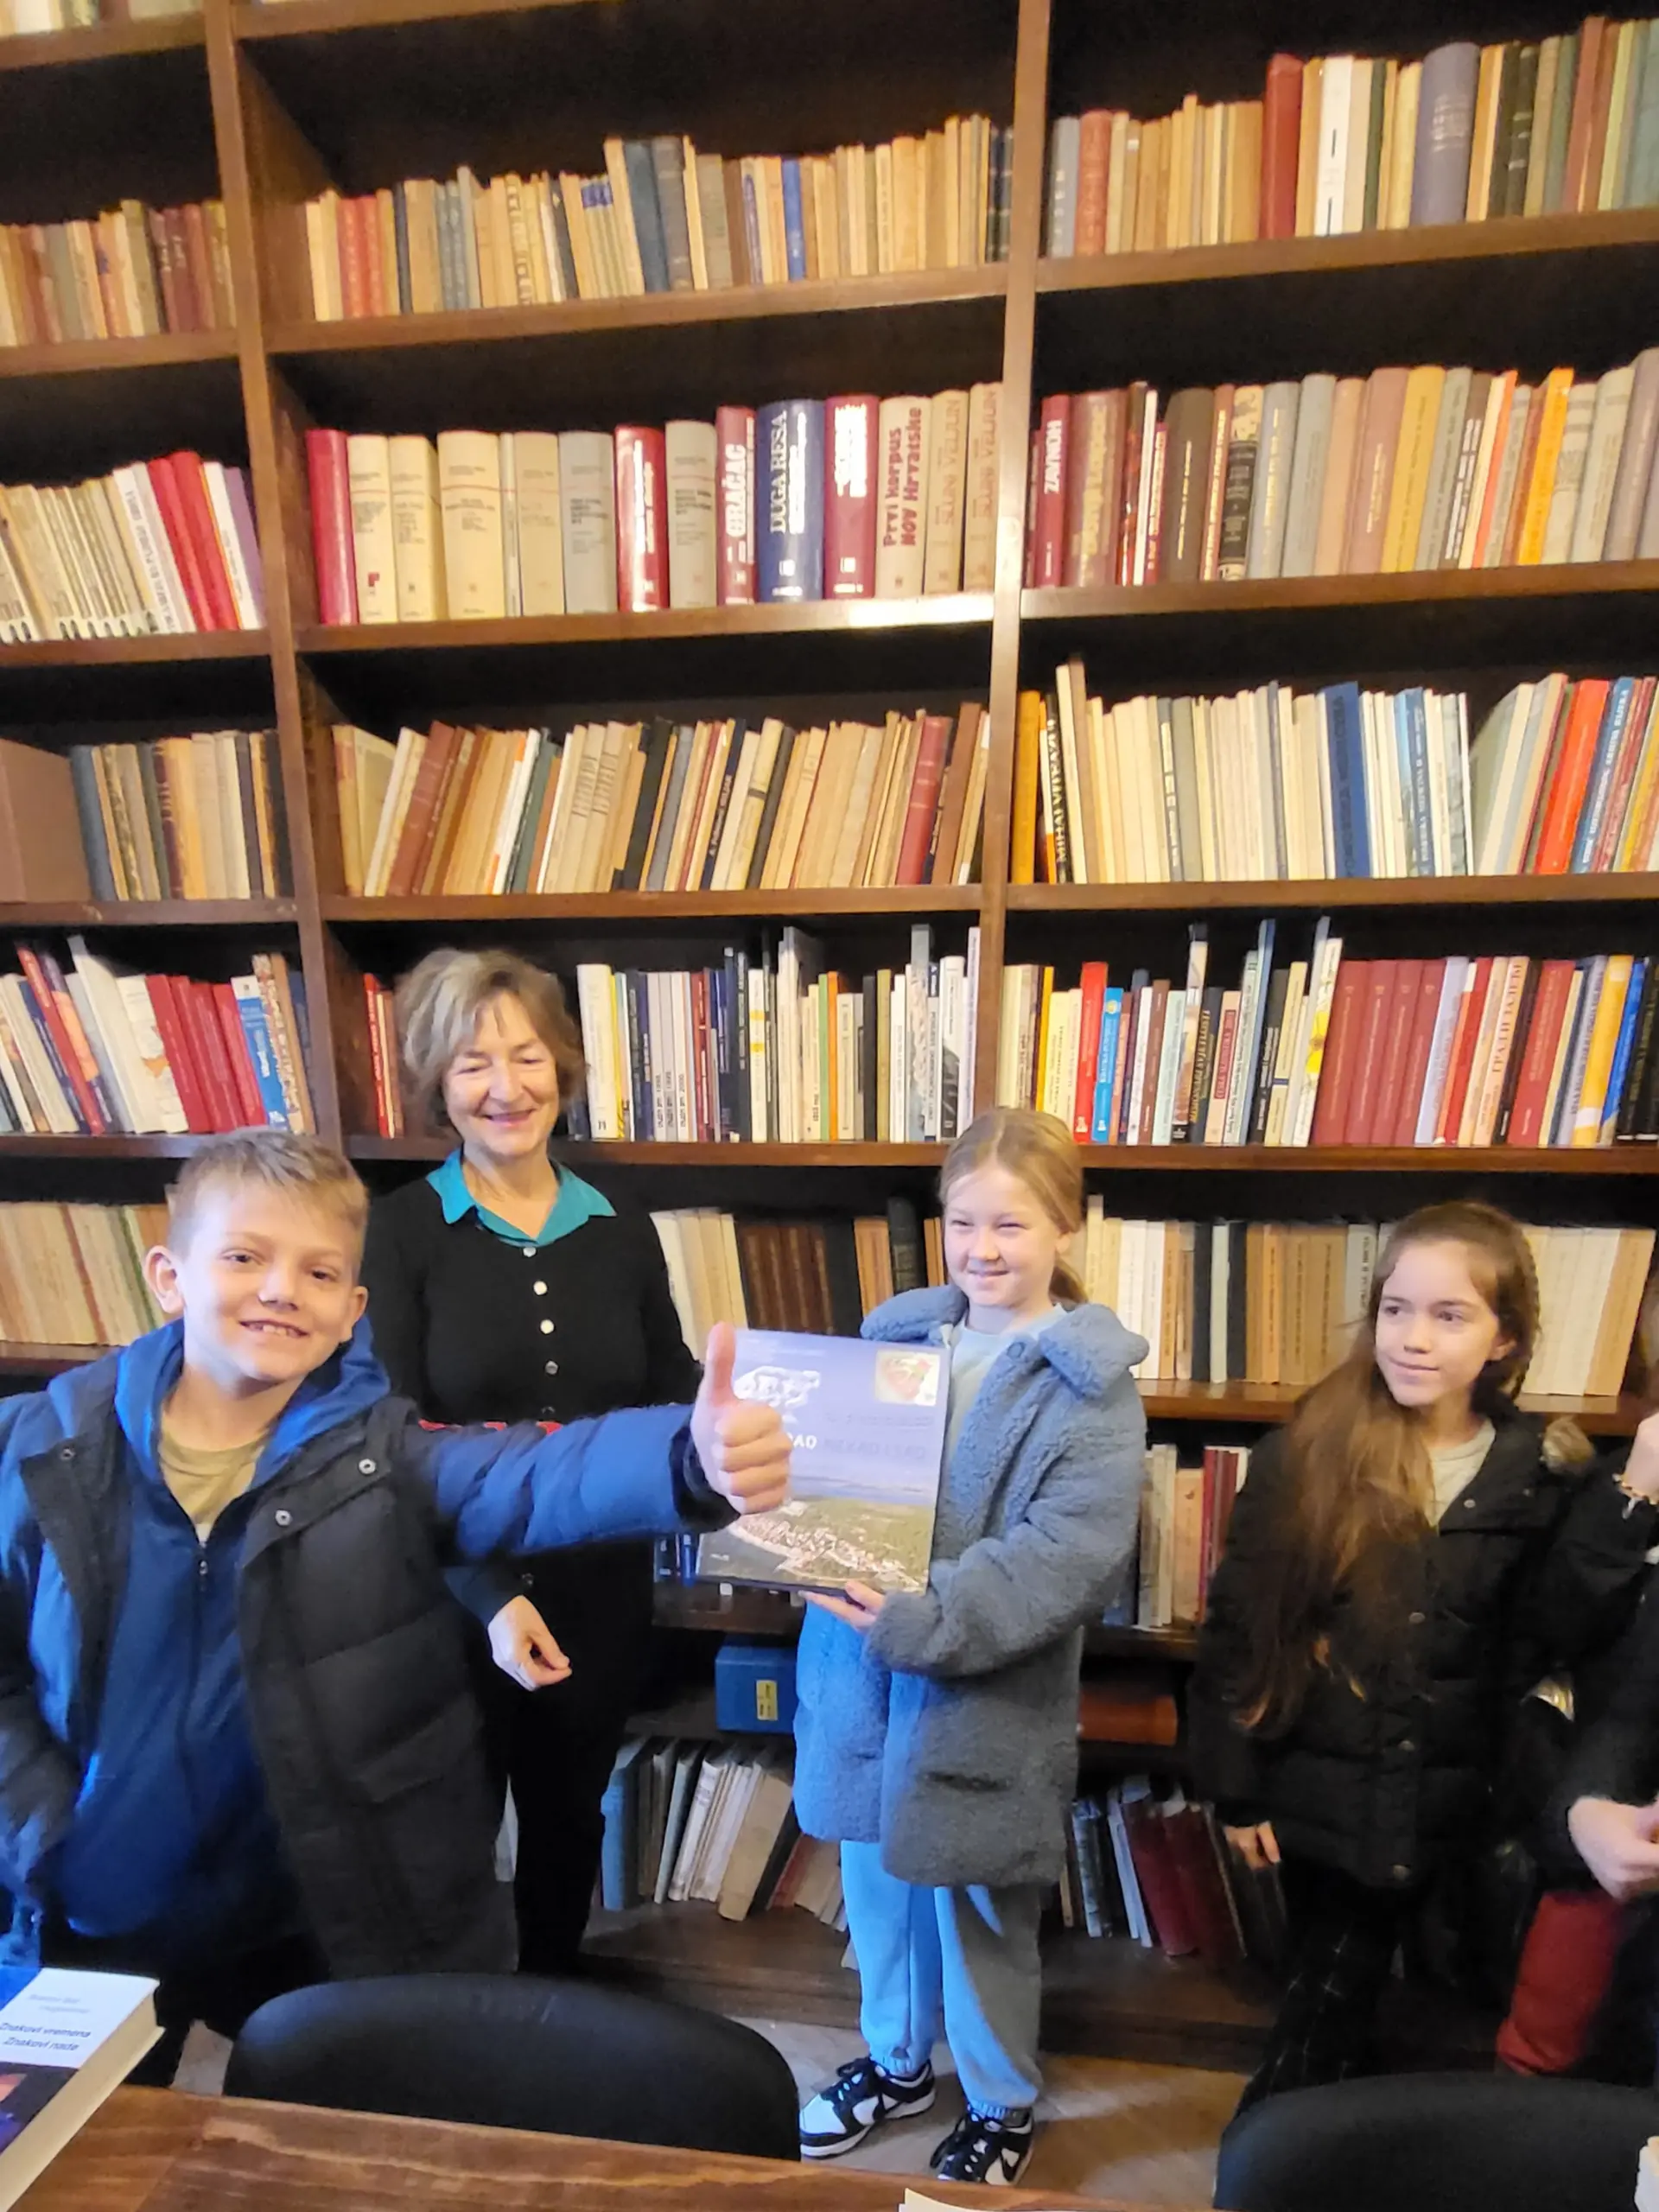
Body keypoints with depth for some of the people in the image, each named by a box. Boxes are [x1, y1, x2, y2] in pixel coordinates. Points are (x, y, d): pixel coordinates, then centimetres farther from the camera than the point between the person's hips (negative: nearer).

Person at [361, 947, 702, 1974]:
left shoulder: (622, 1231, -2)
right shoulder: (398, 1231, -11)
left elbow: (672, 1397, 4)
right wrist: (490, 1593, -20)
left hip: (602, 1588, 3)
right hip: (451, 1595, -2)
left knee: (568, 1820, 23)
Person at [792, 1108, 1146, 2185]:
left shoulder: (1093, 1387, -16)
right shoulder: (895, 1334, -1)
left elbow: (1071, 1553, -23)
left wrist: (920, 1622, -30)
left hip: (987, 1696, -4)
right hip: (862, 1675, 5)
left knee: (976, 1912, 16)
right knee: (876, 1877, 24)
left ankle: (1003, 2105, 47)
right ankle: (897, 2060, 52)